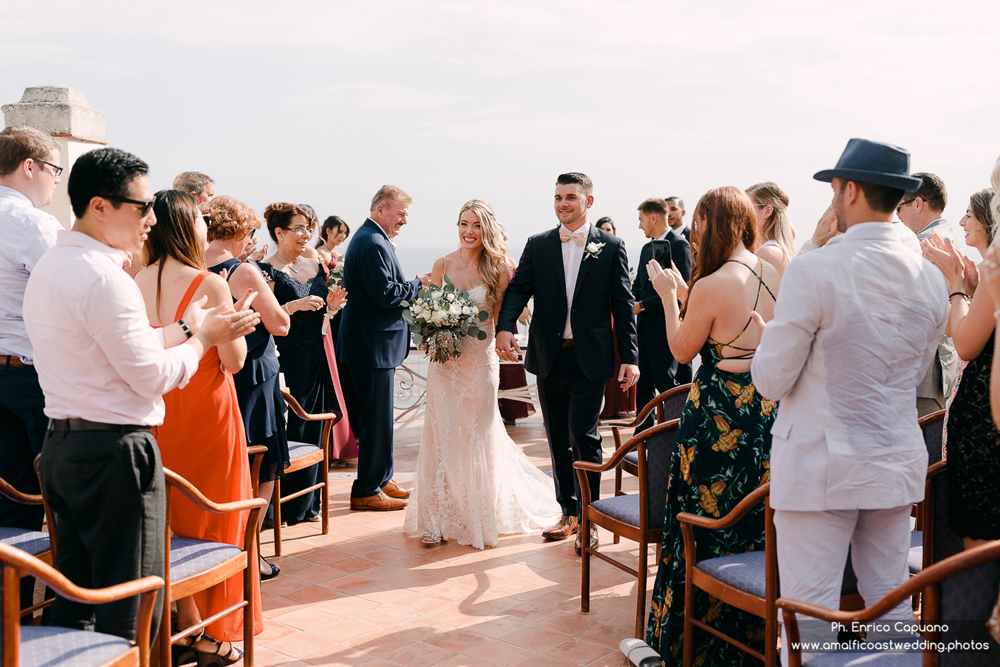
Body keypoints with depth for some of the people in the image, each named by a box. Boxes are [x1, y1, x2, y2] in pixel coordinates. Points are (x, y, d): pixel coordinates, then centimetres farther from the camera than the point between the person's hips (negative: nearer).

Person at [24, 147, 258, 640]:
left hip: (61, 446, 10)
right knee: (129, 611, 1)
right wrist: (203, 338, -3)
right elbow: (152, 376, -17)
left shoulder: (48, 267, 12)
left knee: (73, 594, 18)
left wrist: (186, 328, 14)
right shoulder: (104, 277, -19)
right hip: (114, 451, -10)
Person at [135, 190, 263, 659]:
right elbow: (234, 360, -15)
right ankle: (210, 634, 16)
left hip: (158, 410, 6)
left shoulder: (138, 283, 0)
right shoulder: (209, 285, -17)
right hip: (205, 409, -6)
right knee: (213, 519, 7)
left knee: (170, 514, 16)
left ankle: (184, 621, 27)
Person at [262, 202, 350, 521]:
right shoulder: (269, 271, -9)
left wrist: (329, 305, 2)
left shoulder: (314, 266, 13)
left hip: (317, 356, 7)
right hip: (287, 360, -7)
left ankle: (306, 503, 21)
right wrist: (294, 305, -23)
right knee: (290, 429, -3)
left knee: (314, 429, 10)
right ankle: (286, 507, 8)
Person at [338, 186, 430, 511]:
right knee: (376, 416, -4)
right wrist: (419, 284, -10)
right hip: (373, 345, -11)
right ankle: (366, 491, 4)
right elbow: (386, 294, -24)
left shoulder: (369, 238, 17)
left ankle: (380, 479, 29)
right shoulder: (373, 244, -18)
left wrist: (413, 284, 8)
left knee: (378, 414, 18)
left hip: (374, 341, 11)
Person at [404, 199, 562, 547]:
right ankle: (437, 518, 8)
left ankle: (480, 517, 23)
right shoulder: (443, 264, 3)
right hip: (445, 361, 1)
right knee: (441, 436, 0)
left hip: (481, 360, -1)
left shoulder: (498, 268, -3)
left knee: (478, 437, 6)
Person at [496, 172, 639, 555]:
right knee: (558, 439, 11)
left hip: (590, 358, -3)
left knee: (584, 436, -8)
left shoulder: (611, 247, 1)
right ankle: (568, 513, 24)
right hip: (549, 356, 4)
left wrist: (629, 358, -5)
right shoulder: (537, 246, 8)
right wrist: (505, 327, -22)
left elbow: (623, 305, 0)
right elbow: (518, 289, -2)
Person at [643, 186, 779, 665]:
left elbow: (682, 351, -8)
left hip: (720, 416, -7)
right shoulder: (771, 273, 3)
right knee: (754, 523, 19)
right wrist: (685, 295, 16)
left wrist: (669, 296, 3)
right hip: (767, 407, 8)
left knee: (706, 526, 6)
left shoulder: (712, 286, -20)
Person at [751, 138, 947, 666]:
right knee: (890, 603, 18)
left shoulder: (813, 272, -17)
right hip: (897, 462, 6)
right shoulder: (930, 278, 2)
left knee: (810, 612, 3)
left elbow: (771, 380, -13)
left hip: (820, 465, -6)